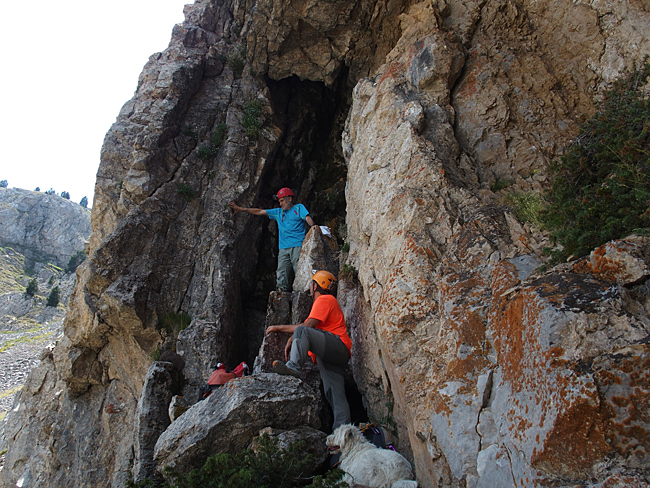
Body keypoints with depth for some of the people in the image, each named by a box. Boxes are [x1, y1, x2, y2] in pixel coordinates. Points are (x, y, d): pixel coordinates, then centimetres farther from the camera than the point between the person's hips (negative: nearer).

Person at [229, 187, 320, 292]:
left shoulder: (299, 208, 14)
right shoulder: (278, 212, 27)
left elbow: (307, 217, -3)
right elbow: (259, 211, 29)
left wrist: (313, 225, -27)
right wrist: (240, 209, 29)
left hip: (297, 246, -5)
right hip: (284, 248, 5)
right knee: (281, 275, -6)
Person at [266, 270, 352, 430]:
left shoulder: (324, 300, 1)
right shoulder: (325, 301, 34)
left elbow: (308, 326, -12)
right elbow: (307, 326, 27)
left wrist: (279, 327, -4)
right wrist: (291, 340, 11)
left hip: (338, 346, -10)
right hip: (329, 356, 10)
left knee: (302, 331, -27)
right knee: (336, 397, -3)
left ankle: (293, 367, -39)